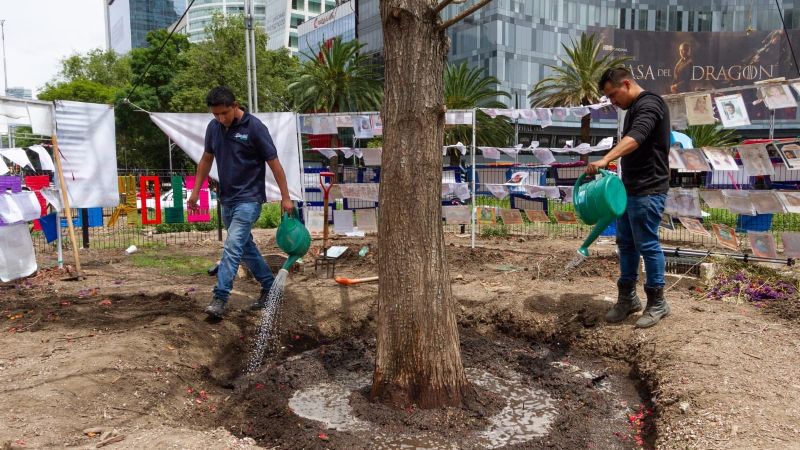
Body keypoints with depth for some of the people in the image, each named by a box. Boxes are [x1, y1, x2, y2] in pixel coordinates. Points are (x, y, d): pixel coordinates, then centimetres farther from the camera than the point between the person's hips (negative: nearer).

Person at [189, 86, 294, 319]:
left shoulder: (254, 127, -14)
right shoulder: (213, 127, 3)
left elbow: (274, 163, -11)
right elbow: (206, 159, 16)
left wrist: (285, 198, -10)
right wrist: (195, 191, 14)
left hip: (249, 198, -7)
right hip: (227, 199, 7)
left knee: (233, 245, -15)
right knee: (246, 246, 14)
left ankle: (220, 298, -12)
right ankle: (269, 287, 28)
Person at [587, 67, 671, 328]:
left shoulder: (649, 104, -14)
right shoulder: (634, 109, 18)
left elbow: (634, 138, -33)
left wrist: (605, 160, -47)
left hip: (648, 191, -10)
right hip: (629, 188, 10)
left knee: (647, 245, -3)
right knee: (626, 244, 12)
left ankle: (657, 303, 11)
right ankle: (627, 298, 22)